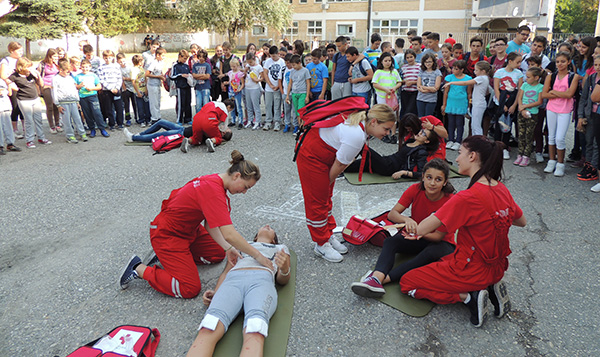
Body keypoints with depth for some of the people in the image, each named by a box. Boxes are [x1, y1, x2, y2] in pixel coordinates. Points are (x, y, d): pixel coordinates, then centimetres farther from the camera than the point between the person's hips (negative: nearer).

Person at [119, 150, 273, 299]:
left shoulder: (216, 181, -2)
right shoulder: (213, 191, -33)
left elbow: (210, 225, -2)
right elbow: (229, 235, -38)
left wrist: (228, 248, -12)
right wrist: (258, 256, -29)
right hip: (166, 235, -10)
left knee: (218, 254, 19)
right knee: (190, 289, -9)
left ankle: (171, 255, 18)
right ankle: (139, 269, 2)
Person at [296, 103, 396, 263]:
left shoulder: (361, 120, -4)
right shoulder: (356, 136, -34)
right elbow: (339, 165, -21)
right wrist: (328, 181, -3)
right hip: (311, 155, -10)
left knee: (326, 196, 17)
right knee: (317, 200, 1)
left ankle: (328, 236, 30)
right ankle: (321, 244, 14)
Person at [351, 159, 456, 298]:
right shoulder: (415, 190, -13)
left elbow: (438, 236, -18)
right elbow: (392, 214, -18)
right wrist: (406, 219, -41)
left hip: (439, 242, -3)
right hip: (416, 236, 3)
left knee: (432, 252, -37)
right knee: (390, 241, -26)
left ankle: (385, 278, -44)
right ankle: (377, 277, -51)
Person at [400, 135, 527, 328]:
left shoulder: (468, 198, -28)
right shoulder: (502, 189, -4)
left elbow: (420, 230, -29)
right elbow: (522, 222, 15)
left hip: (471, 271, -8)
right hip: (497, 267, 8)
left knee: (407, 282, 8)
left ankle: (467, 296, -6)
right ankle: (490, 287, 11)